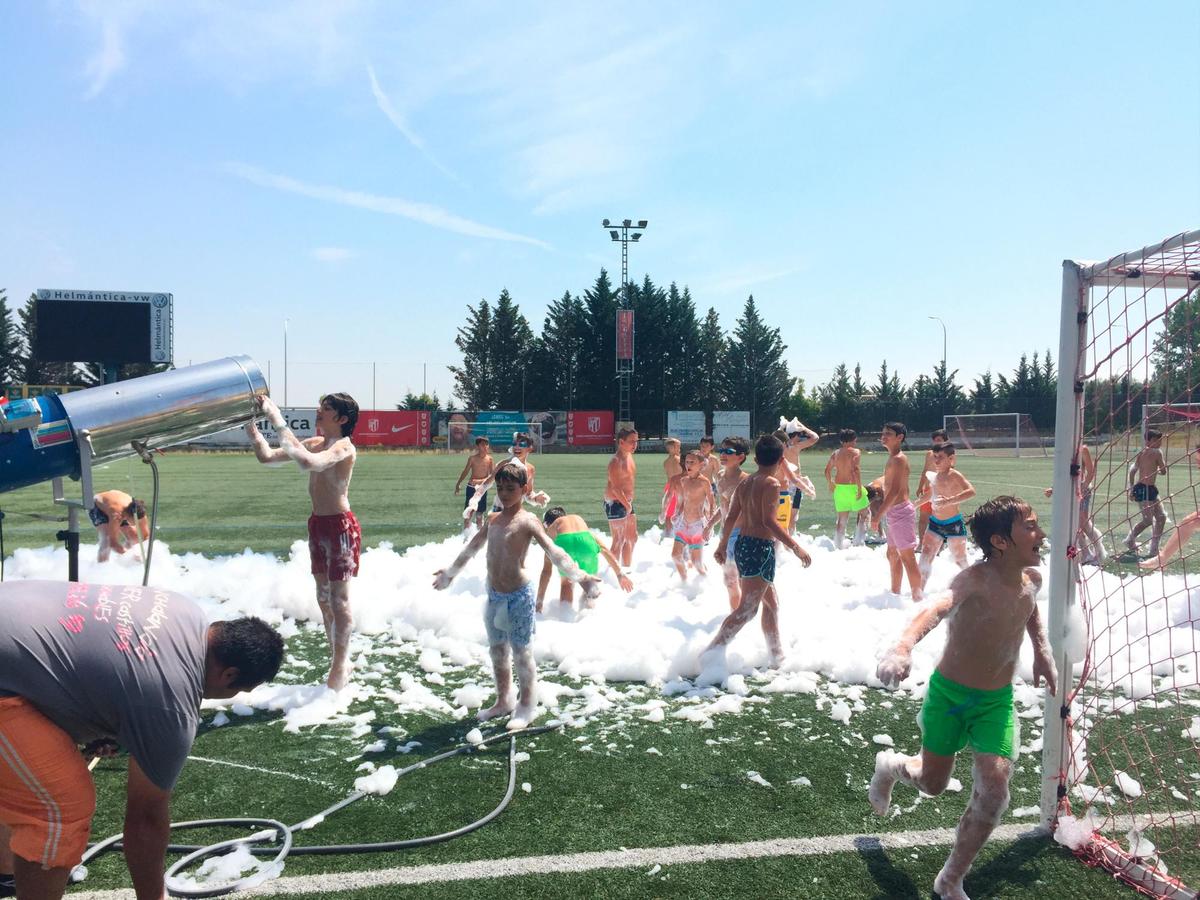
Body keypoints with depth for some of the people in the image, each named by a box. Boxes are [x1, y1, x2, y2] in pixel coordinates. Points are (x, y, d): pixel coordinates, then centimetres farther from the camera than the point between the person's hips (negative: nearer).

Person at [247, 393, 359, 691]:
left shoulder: (344, 447, -16)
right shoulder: (314, 443, 10)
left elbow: (309, 463, -36)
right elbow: (267, 456, 10)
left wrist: (279, 423, -33)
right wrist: (252, 425, -4)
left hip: (340, 525, -9)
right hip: (317, 524, 9)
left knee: (339, 599, -2)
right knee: (324, 597, 14)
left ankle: (340, 666, 8)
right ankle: (338, 661, 26)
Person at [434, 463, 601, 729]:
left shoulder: (527, 521, -12)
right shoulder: (492, 520, 9)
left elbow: (553, 551, -22)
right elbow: (471, 548, 24)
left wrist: (579, 576, -34)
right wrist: (451, 572, 35)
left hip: (518, 596, -7)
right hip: (494, 596, 7)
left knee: (522, 653, 4)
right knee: (497, 652, 17)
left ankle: (527, 706, 20)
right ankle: (503, 701, 34)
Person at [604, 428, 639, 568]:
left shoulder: (629, 456, 11)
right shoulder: (616, 461, -19)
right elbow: (616, 488, -23)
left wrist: (629, 503, 14)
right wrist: (627, 505, -15)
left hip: (626, 503, 10)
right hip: (615, 504, -10)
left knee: (632, 538, 17)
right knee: (619, 541, -7)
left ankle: (626, 569, 29)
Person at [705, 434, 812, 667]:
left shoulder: (745, 483, 12)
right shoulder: (771, 484, -11)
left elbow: (731, 518, 15)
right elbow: (769, 520, -21)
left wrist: (723, 545, 26)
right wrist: (796, 547, -20)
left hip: (742, 545, 9)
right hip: (760, 547, -9)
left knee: (771, 602, 21)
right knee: (747, 608, -9)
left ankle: (777, 655, 30)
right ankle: (711, 652, -14)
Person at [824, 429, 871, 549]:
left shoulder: (835, 453, 8)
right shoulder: (855, 452, -8)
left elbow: (827, 470, 14)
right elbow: (856, 470, -21)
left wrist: (830, 484, 28)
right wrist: (860, 488, -18)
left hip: (839, 488, 5)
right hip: (852, 487, -5)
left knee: (842, 519, 13)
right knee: (864, 513, 13)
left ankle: (839, 545, 15)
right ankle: (859, 541, 5)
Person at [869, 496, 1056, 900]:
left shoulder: (1032, 578, -6)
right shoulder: (976, 579, -29)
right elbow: (938, 607, -52)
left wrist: (1042, 650, 11)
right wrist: (903, 646, -71)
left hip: (997, 701, 4)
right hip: (949, 694, -4)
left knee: (993, 794, -8)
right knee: (933, 784, 14)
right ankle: (890, 765, 51)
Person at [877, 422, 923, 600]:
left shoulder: (898, 459, -17)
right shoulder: (893, 458, 14)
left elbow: (895, 490, -24)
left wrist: (879, 514, -24)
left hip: (900, 511, -11)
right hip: (894, 512, 11)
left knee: (907, 557, -7)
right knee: (893, 554, 19)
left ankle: (917, 596, -3)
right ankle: (895, 592, 30)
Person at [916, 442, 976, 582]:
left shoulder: (954, 475, -14)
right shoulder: (932, 476, 7)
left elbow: (971, 491, -30)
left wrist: (949, 501, -39)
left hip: (954, 525, -6)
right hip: (935, 524, 6)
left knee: (961, 562, 8)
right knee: (925, 559, -3)